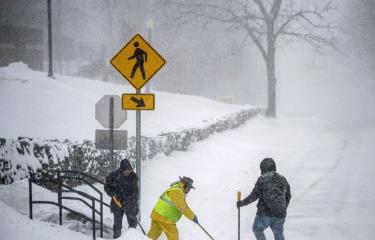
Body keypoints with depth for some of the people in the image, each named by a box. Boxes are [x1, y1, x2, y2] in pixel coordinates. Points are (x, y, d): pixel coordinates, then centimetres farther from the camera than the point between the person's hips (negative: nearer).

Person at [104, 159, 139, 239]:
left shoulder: (133, 176, -5)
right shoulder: (114, 175, -13)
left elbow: (135, 192, 2)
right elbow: (107, 187, -2)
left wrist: (135, 204, -3)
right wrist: (113, 195, -19)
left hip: (130, 204, 2)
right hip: (118, 202, -2)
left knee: (133, 223, 6)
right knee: (117, 224, 0)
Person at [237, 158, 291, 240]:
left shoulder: (262, 179, -6)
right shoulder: (283, 179, 12)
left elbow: (254, 195, -8)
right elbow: (288, 197, 18)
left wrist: (242, 203, 4)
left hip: (265, 214, -5)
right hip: (280, 215, 5)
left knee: (257, 229, 21)